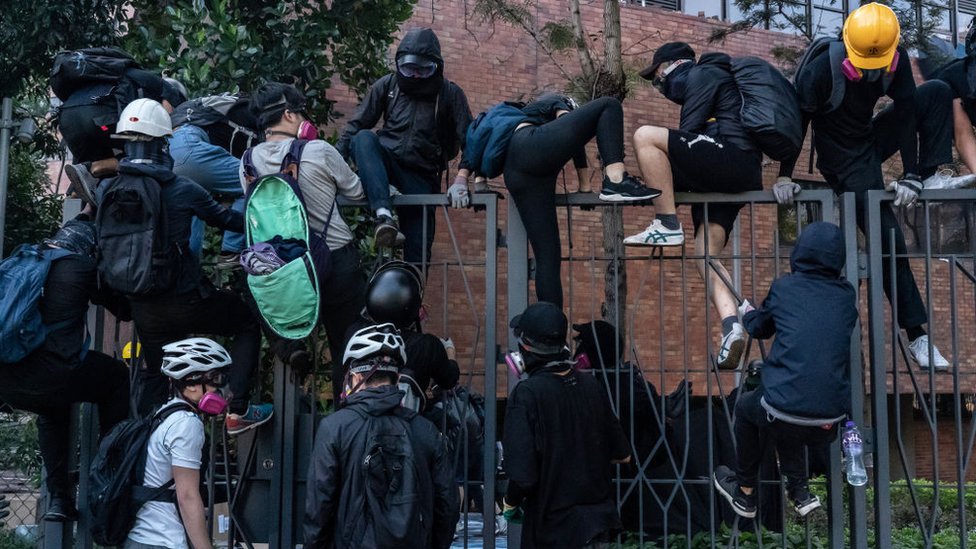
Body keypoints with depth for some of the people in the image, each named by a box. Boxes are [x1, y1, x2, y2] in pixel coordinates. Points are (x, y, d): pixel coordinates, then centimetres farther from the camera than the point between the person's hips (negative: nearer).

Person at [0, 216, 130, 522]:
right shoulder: (83, 267, 1)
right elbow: (124, 310, 12)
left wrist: (84, 216, 55)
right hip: (53, 375, -6)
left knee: (52, 413, 38)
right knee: (117, 377, 24)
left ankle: (58, 498, 31)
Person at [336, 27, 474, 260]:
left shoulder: (450, 94, 1)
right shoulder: (388, 85, 4)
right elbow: (357, 123, 3)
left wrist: (460, 180, -21)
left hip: (422, 176, 0)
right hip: (386, 162, 1)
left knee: (418, 247, -10)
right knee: (364, 139, -31)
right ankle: (384, 215, -44)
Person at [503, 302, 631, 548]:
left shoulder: (527, 393, -18)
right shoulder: (591, 386, -1)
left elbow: (523, 474, -24)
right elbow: (622, 455, 7)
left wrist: (511, 503, -4)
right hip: (599, 518, 6)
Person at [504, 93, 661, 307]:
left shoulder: (520, 114, 45)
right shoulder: (557, 101, 28)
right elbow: (572, 126, 11)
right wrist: (585, 186, 9)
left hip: (516, 175, 6)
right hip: (533, 148, -6)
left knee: (547, 256, 3)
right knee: (608, 106, 3)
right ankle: (616, 182, -19)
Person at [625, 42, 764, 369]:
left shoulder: (702, 74, 5)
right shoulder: (705, 81, 35)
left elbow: (688, 132, -7)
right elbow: (688, 144, 29)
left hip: (731, 156, -10)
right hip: (734, 178, 10)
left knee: (645, 136, -17)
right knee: (705, 252, -2)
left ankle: (666, 225, -21)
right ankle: (731, 327, -18)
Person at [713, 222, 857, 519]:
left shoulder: (784, 287, 1)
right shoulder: (847, 294, 7)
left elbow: (759, 329, 19)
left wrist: (748, 313, 40)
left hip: (786, 413, -3)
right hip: (832, 418, 3)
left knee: (746, 405, 31)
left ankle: (745, 493, 39)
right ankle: (799, 492, 32)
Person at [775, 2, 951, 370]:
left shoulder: (897, 61, -16)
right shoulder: (821, 70, -28)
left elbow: (905, 116, -16)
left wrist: (911, 177, -22)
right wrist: (784, 177, -23)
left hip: (870, 142, 6)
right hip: (843, 159, -6)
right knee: (889, 238, -14)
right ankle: (917, 336, -10)